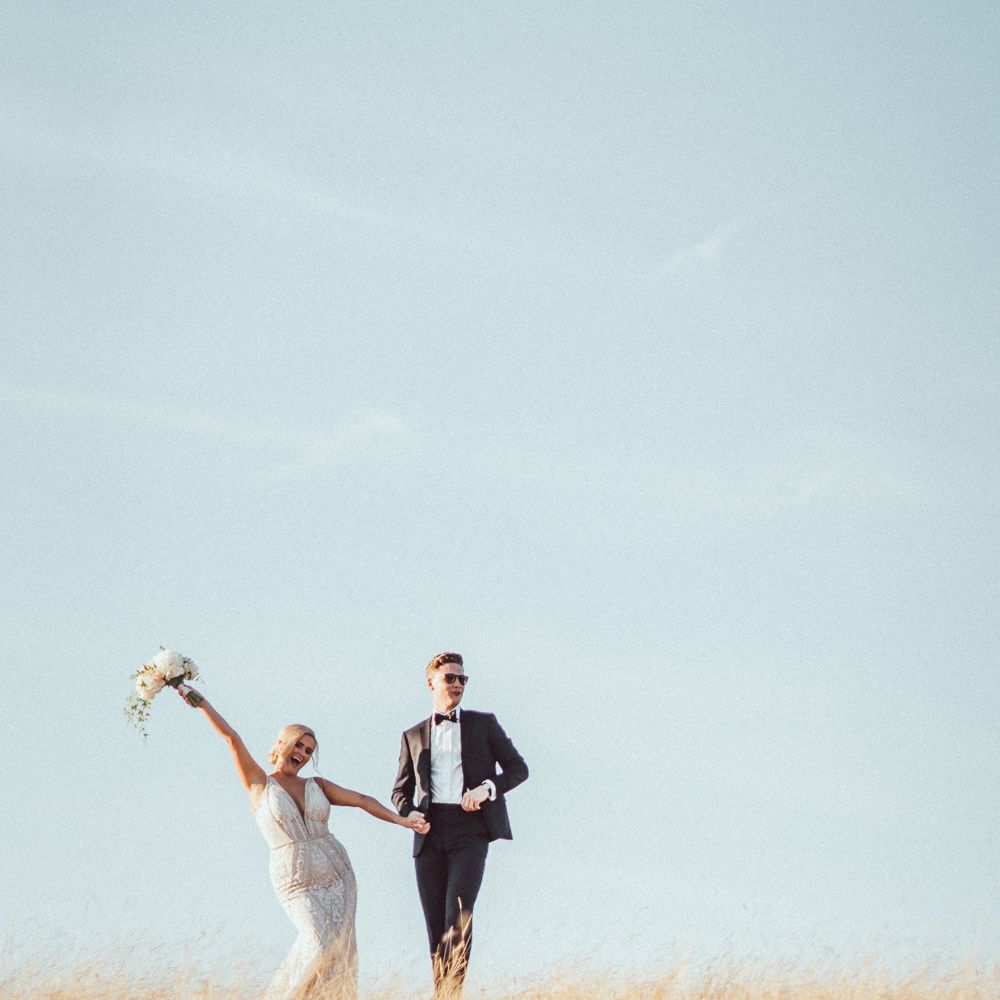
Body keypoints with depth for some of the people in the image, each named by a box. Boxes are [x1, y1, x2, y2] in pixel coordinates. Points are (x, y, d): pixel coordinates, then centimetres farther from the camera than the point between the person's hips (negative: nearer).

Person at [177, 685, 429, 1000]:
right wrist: (200, 702, -8)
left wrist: (401, 820, -6)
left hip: (337, 872, 4)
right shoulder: (259, 784, 4)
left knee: (340, 948, -5)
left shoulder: (317, 786, 12)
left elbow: (361, 800, 4)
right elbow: (231, 738, -2)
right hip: (295, 880, -4)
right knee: (320, 942, -20)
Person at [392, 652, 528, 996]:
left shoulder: (483, 723, 13)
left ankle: (454, 989, -21)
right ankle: (439, 990, 5)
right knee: (435, 920, 0)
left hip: (470, 829, -3)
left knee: (459, 911, -19)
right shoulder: (414, 736, 18)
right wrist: (408, 812, -4)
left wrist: (488, 788, -9)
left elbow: (518, 768, 10)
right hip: (430, 833, 3)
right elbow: (401, 790, 20)